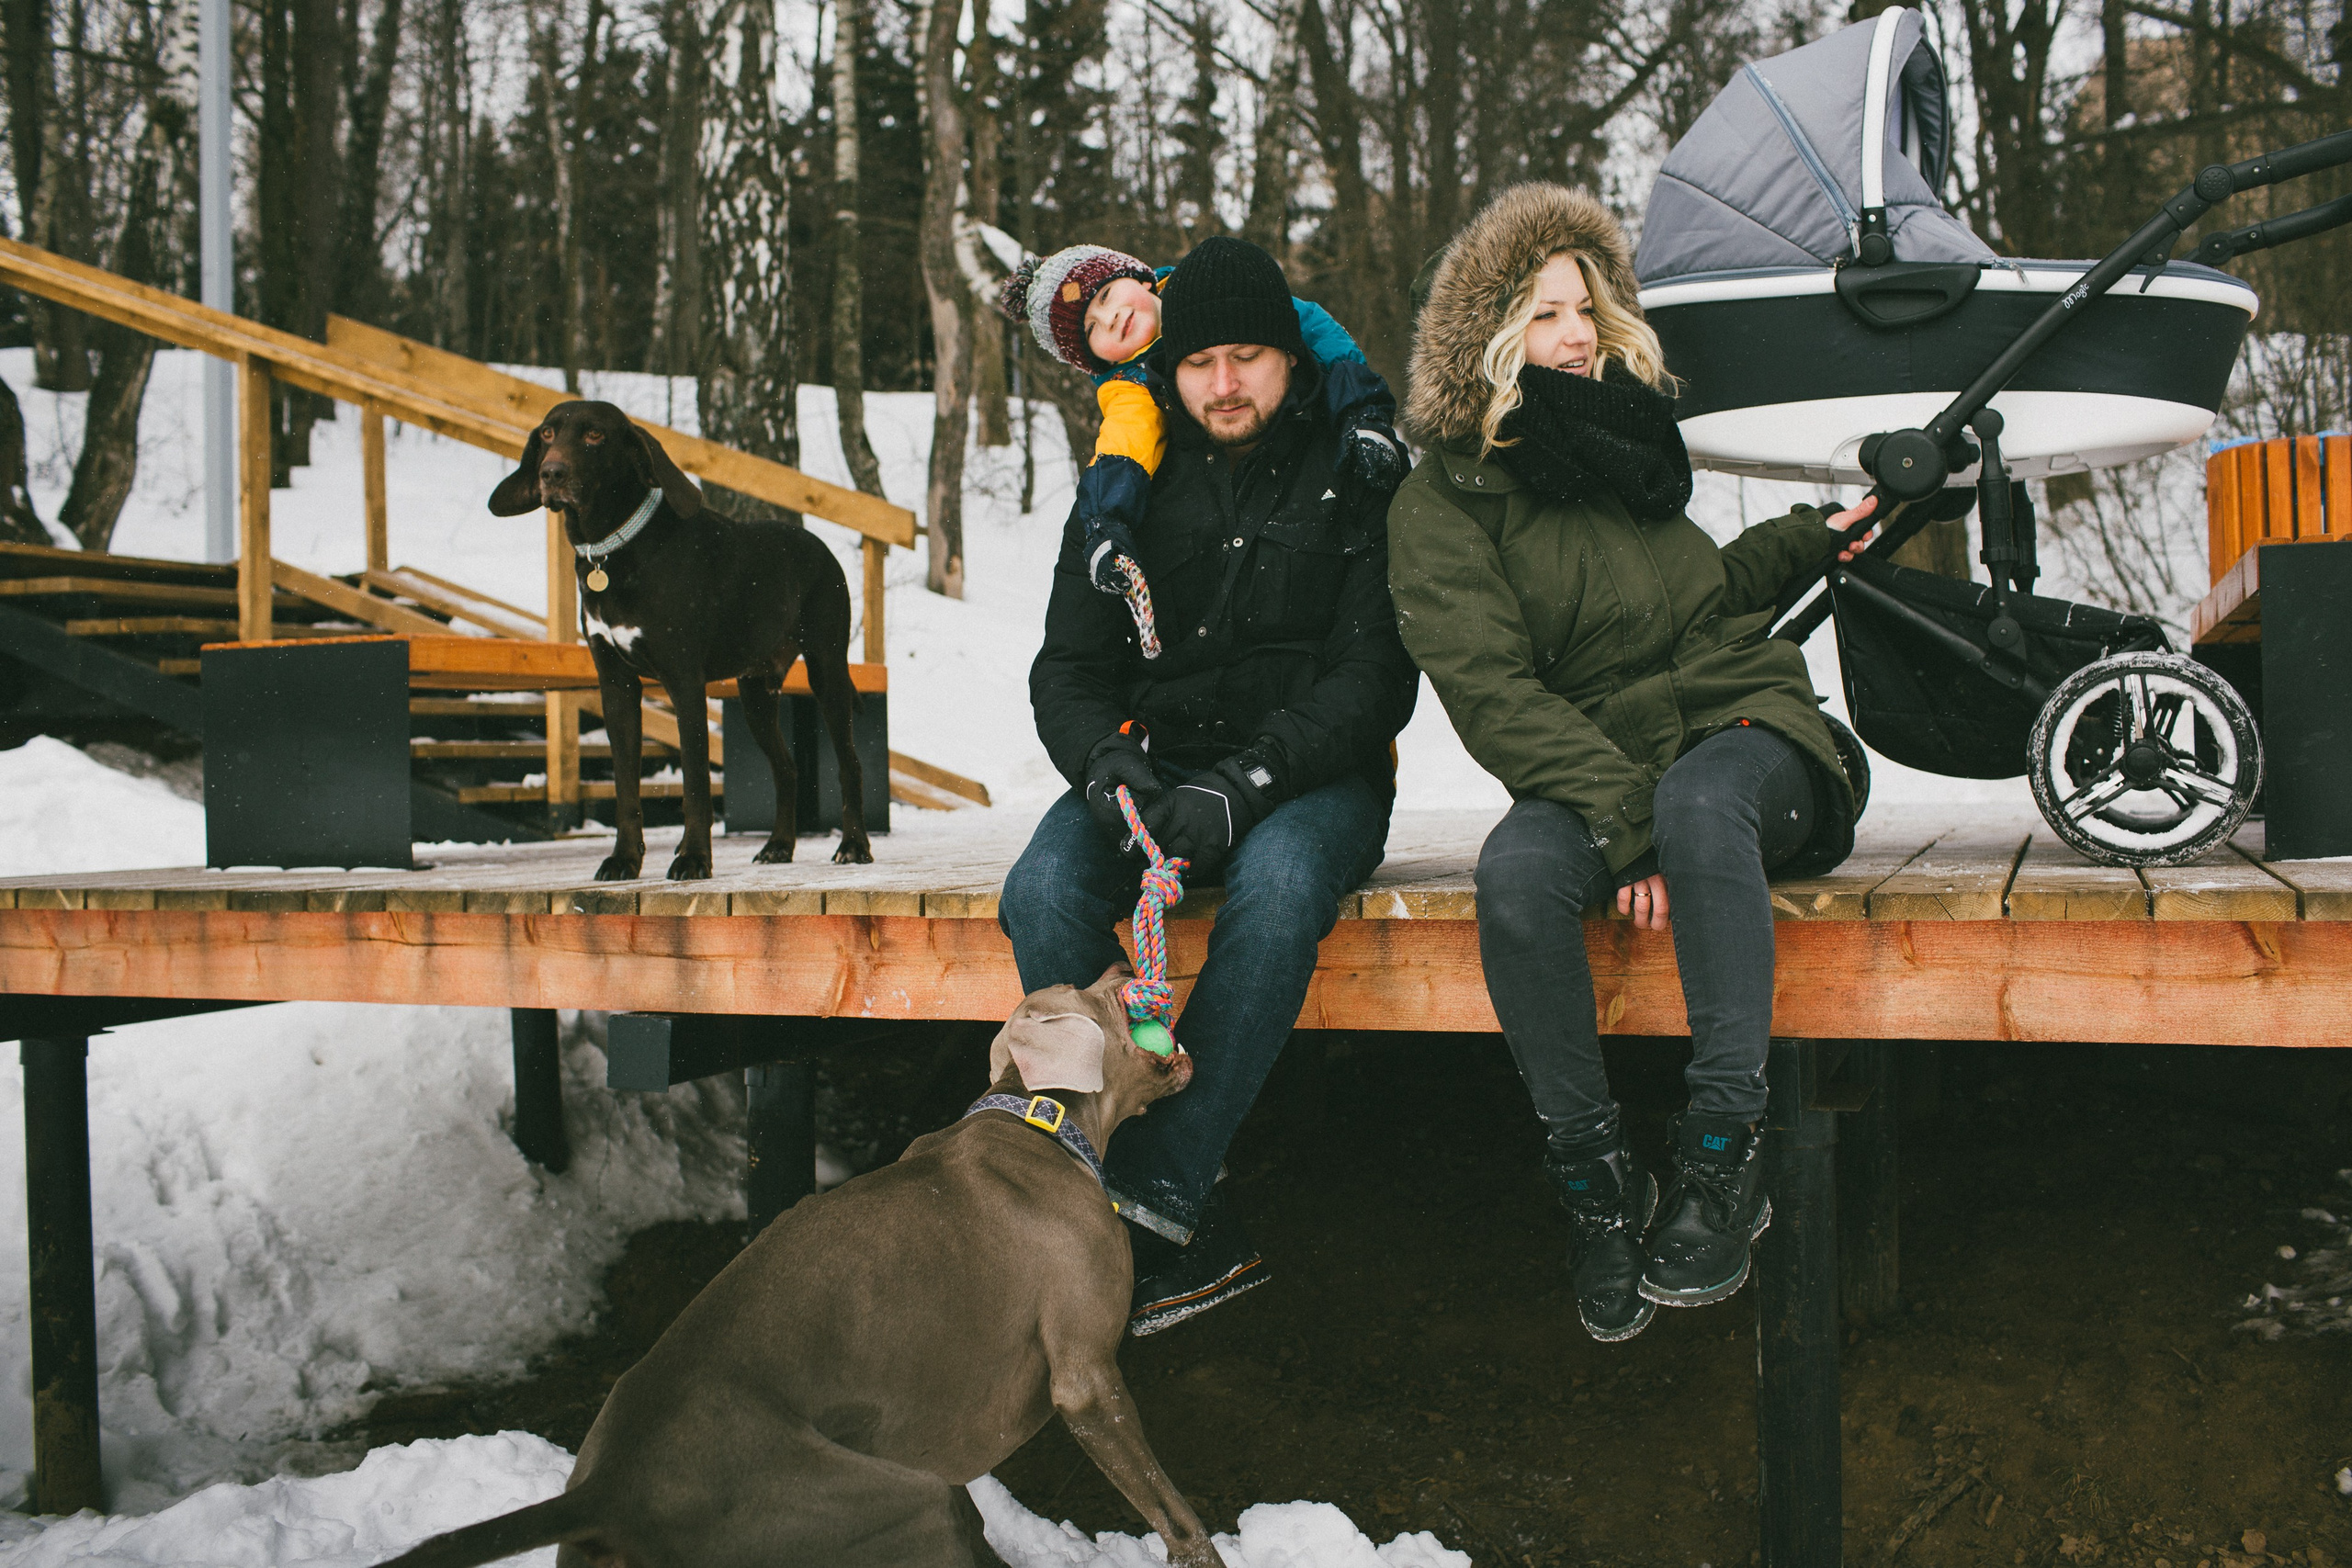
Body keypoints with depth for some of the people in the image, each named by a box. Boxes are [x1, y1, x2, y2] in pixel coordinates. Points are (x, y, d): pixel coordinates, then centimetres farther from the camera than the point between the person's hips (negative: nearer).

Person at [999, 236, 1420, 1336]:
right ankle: (1197, 1240, -27)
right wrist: (1108, 765, -16)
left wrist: (1247, 786, -23)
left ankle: (1156, 1198, -32)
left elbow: (1374, 677, -8)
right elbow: (1067, 668, 7)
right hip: (1159, 760, 3)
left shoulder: (1357, 481, 0)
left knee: (1277, 889, -37)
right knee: (1043, 894, -27)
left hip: (1311, 777, -3)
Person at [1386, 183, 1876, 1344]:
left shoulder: (1622, 433, 18)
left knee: (1698, 803, -35)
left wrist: (1805, 541, 24)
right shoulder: (1444, 498, 1)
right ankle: (1594, 1177, -20)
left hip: (1741, 728, 2)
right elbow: (1491, 689, -12)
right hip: (1589, 764, -2)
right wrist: (1617, 816, -23)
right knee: (1516, 873, -35)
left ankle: (1722, 1158, -33)